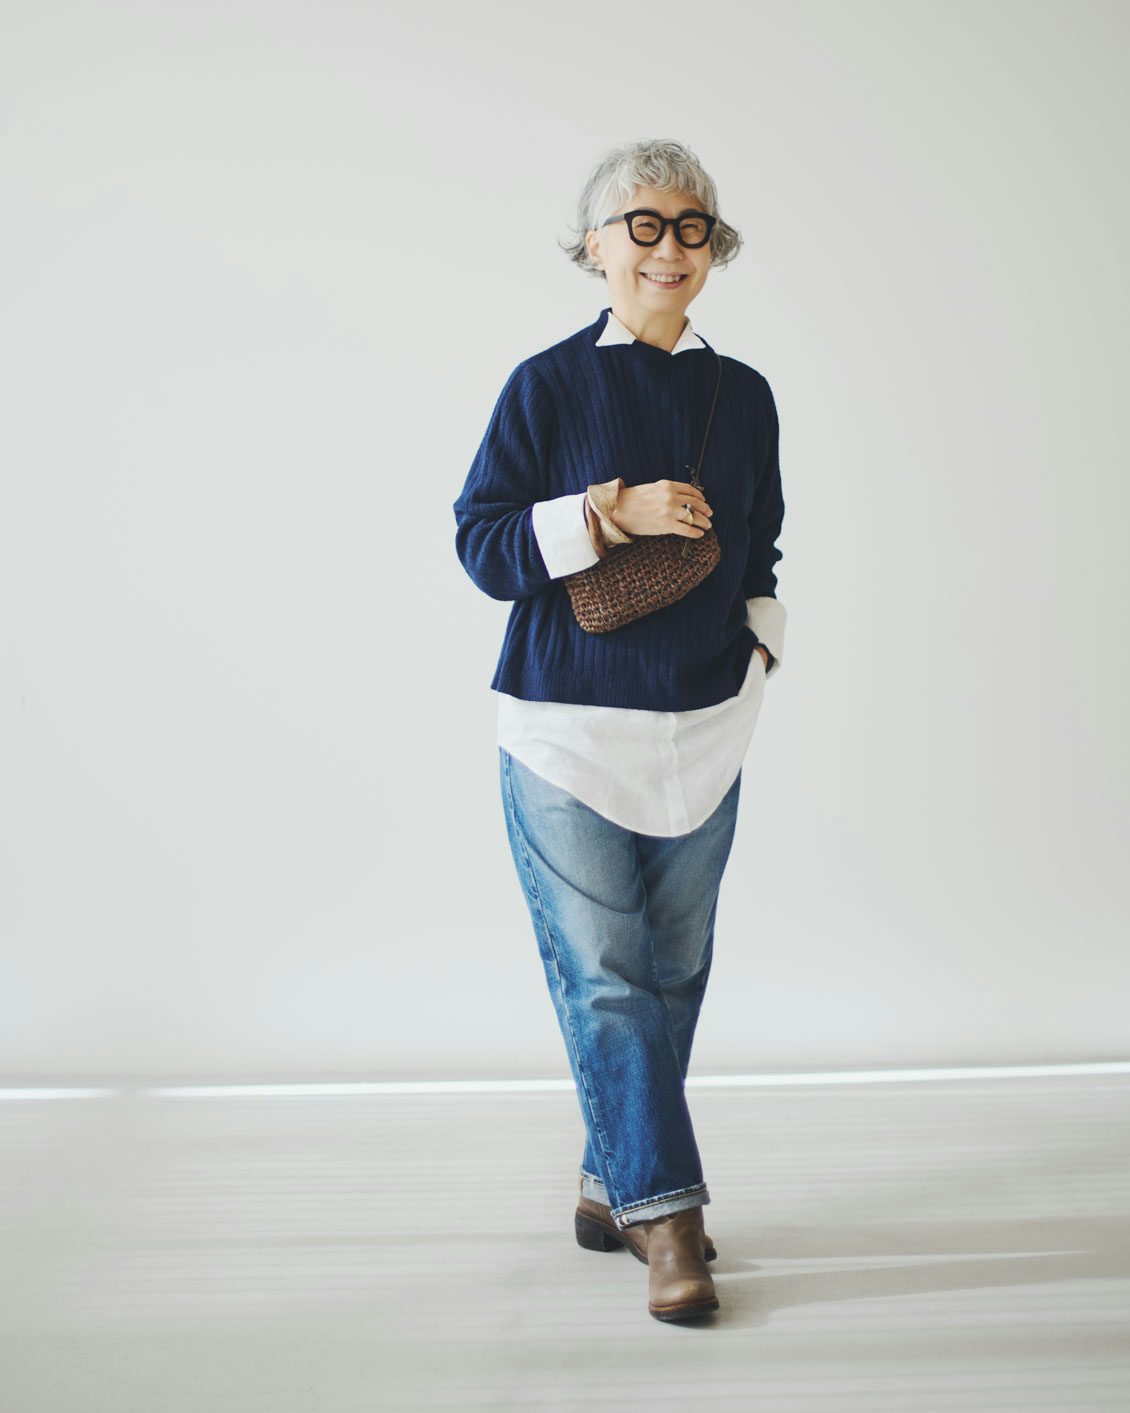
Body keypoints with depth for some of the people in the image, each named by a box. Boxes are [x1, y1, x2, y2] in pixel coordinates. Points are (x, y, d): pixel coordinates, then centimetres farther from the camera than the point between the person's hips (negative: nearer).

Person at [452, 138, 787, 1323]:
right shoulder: (547, 385, -3)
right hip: (570, 732, -4)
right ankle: (664, 1213, 3)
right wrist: (613, 511, -17)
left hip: (704, 732, 5)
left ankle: (613, 1182, 25)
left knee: (671, 971, 9)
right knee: (603, 971, -6)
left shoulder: (742, 395, 10)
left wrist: (759, 647, 5)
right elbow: (480, 542, -7)